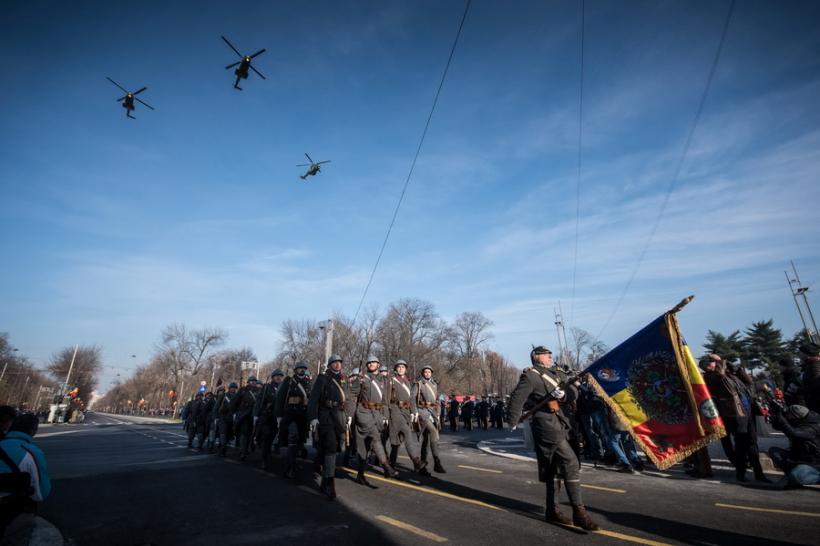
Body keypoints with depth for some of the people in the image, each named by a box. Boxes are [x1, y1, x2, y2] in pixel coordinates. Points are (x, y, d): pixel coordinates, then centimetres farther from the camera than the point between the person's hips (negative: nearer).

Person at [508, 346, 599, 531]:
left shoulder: (558, 374, 18)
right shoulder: (531, 376, -9)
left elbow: (573, 392, 9)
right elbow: (516, 399, -14)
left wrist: (563, 393, -13)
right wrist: (513, 423, -10)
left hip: (558, 424, 9)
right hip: (546, 425, -9)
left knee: (550, 468, 15)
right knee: (571, 464, -11)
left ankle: (551, 510, 25)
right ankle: (579, 512, -6)